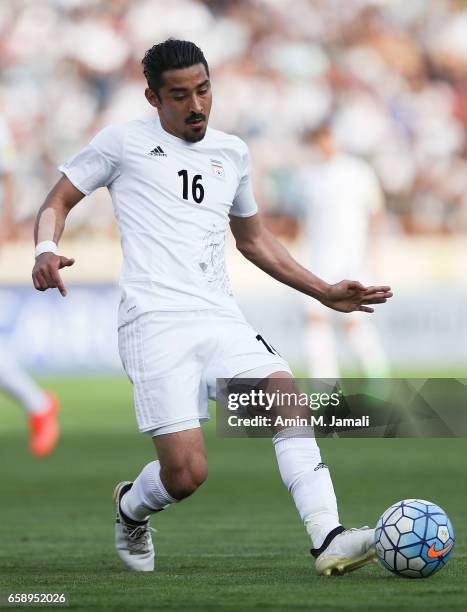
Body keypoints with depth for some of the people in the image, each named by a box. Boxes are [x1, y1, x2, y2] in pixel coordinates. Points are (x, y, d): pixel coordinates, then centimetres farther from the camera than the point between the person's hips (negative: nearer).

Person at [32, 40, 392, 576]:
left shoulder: (232, 153, 21)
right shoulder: (125, 143, 7)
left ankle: (328, 541, -29)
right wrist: (46, 250, -11)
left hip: (221, 319, 5)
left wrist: (324, 292, 27)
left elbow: (253, 238, 33)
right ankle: (130, 508, 20)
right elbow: (58, 202, 12)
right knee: (186, 474, -15)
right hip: (156, 323, -5)